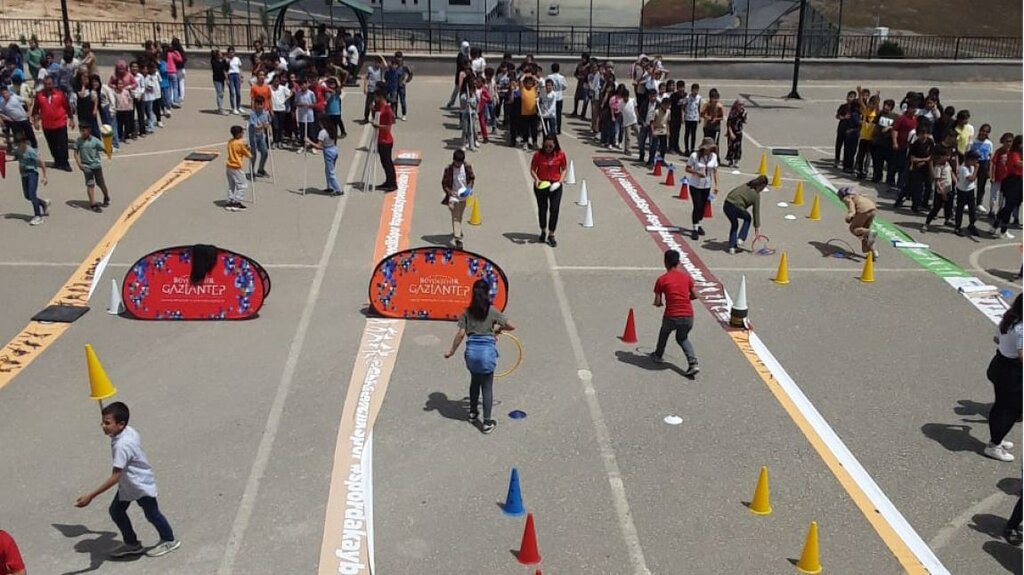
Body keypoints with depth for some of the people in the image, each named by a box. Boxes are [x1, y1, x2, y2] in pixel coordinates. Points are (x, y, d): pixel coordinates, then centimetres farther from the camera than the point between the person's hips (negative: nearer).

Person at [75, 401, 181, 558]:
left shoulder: (122, 446, -38)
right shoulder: (128, 430, -14)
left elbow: (115, 477, -40)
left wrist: (91, 496, -41)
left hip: (142, 485, -9)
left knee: (152, 514, 12)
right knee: (116, 511, 15)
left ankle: (169, 540, 36)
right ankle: (131, 543, 33)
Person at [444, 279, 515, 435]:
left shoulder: (467, 312, 3)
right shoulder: (492, 311, -2)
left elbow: (460, 334, -1)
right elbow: (511, 327, 1)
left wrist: (452, 351, 9)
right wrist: (499, 328, 21)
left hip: (471, 350, 3)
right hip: (487, 350, -3)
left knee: (474, 382, 26)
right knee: (487, 387, 6)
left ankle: (473, 413, 40)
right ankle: (487, 423, 9)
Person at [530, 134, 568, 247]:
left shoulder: (561, 155, -8)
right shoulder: (538, 154, -11)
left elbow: (564, 169, 2)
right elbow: (532, 169, -4)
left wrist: (560, 181, -12)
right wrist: (536, 179, -22)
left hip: (555, 185, 0)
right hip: (541, 185, 0)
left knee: (554, 209, -5)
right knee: (542, 209, 11)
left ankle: (551, 235, 7)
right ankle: (543, 231, 33)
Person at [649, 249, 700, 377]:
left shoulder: (662, 279, -3)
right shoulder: (686, 276, 6)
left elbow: (657, 303, -3)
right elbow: (694, 295, 7)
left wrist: (660, 303, 20)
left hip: (671, 316, -3)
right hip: (688, 316, 3)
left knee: (664, 332, 30)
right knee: (682, 338, 25)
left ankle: (658, 355, 47)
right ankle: (693, 363, 7)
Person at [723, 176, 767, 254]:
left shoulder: (746, 186, 18)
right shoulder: (756, 194, 3)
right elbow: (756, 212, 7)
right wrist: (757, 228, 15)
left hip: (726, 205, 5)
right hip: (736, 207, -5)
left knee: (734, 224, 27)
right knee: (747, 218, 26)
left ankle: (732, 247, 22)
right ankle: (740, 239, 16)